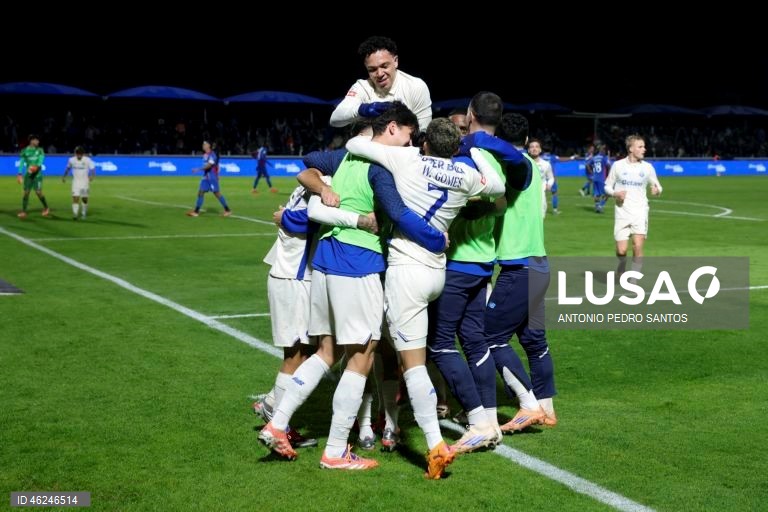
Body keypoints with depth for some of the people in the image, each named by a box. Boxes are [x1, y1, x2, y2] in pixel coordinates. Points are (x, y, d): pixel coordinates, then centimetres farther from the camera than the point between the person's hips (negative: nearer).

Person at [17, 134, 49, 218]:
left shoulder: (40, 150, 3)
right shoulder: (25, 151, 3)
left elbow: (40, 160, -8)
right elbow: (21, 163, 4)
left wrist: (36, 167, -27)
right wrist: (19, 174, -2)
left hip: (37, 174, -1)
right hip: (28, 174, 1)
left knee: (38, 192, -7)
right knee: (26, 192, -1)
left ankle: (46, 208, 13)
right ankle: (23, 211, 5)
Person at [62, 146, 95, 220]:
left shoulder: (87, 160, -12)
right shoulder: (71, 160, -3)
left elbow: (93, 168, -12)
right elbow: (68, 168, 15)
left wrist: (92, 176, -30)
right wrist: (64, 176, 24)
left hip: (85, 182, -1)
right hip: (75, 182, 1)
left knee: (84, 199, 10)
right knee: (75, 198, -12)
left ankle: (84, 213, 29)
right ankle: (75, 214, -13)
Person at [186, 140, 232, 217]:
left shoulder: (212, 154, -15)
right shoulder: (205, 155, 11)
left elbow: (209, 165, -24)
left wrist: (199, 169, -29)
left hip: (212, 178, -8)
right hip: (205, 177, 8)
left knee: (217, 193, -4)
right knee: (200, 193, 3)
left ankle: (227, 210, 5)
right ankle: (196, 212, 4)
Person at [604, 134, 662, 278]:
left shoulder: (647, 167, 3)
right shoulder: (618, 165, 1)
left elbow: (657, 186, 12)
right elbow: (607, 186, 9)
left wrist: (657, 190, -13)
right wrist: (615, 193, -13)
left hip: (640, 213, 0)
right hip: (622, 213, 0)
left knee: (638, 247, -12)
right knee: (621, 250, -3)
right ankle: (622, 264, 32)